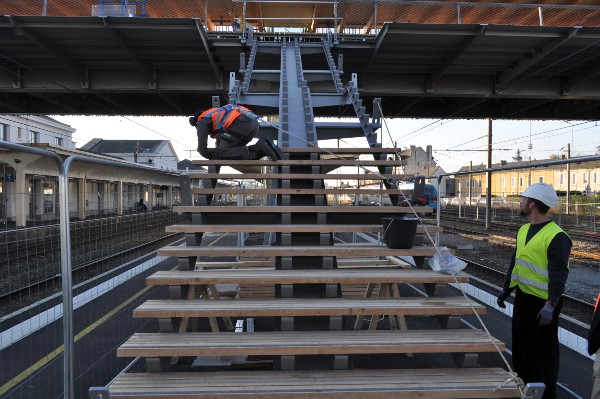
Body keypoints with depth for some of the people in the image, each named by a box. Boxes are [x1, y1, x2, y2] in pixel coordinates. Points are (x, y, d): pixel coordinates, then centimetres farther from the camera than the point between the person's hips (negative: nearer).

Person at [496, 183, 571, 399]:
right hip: (522, 297, 8)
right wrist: (507, 288, 20)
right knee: (521, 344, 19)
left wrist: (550, 305, -28)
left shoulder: (556, 236, -19)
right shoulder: (523, 230, 7)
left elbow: (559, 274, -23)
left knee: (544, 349, 5)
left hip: (543, 303, -8)